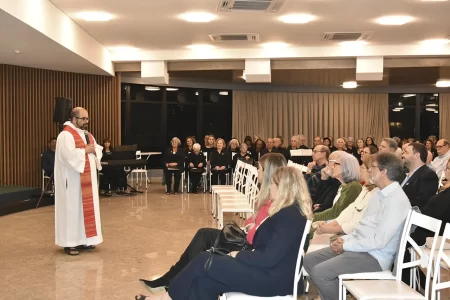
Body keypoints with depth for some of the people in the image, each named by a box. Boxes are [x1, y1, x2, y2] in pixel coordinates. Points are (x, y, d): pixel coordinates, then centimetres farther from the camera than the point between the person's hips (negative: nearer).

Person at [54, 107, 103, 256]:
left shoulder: (87, 135, 15)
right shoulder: (66, 135, -14)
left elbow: (98, 150, 14)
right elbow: (69, 155, -27)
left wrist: (94, 150, -8)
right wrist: (85, 151, -15)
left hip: (87, 178, 9)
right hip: (73, 180, -9)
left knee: (86, 207, 10)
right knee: (72, 209, -5)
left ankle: (83, 240, 18)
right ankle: (69, 243, 2)